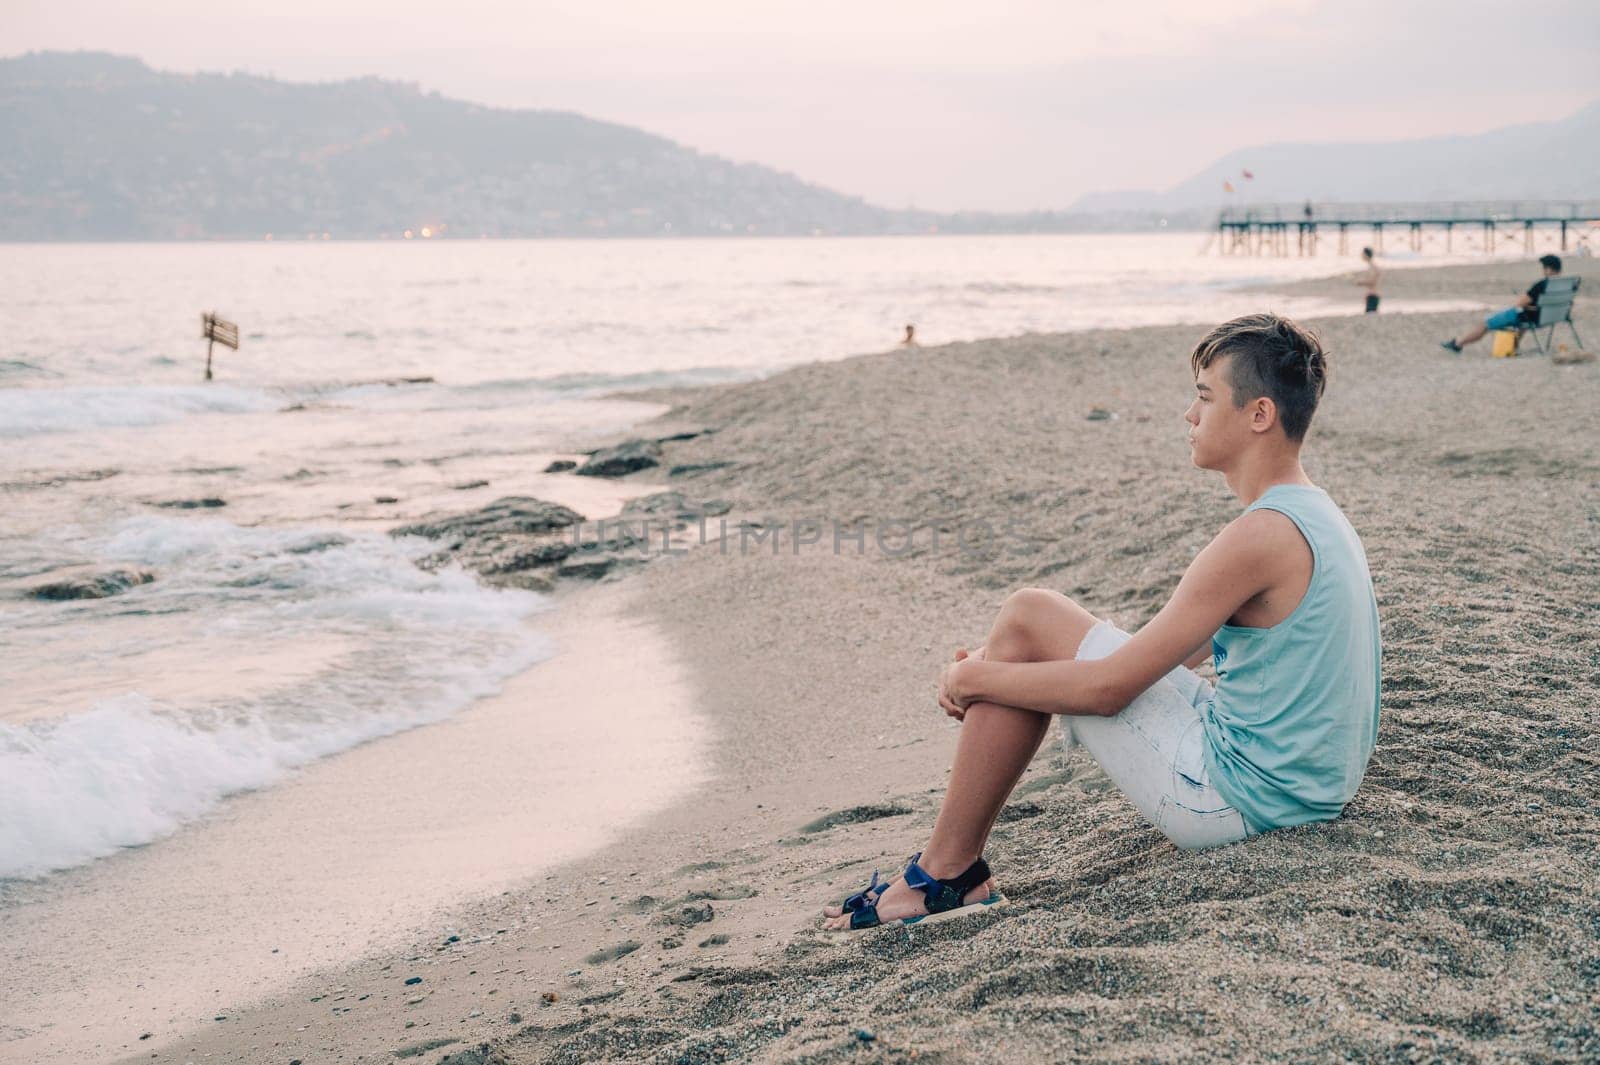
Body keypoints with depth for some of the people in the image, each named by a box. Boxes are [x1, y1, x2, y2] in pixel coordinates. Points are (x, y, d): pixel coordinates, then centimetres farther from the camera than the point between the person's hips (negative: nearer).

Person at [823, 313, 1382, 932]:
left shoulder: (1263, 534, -22)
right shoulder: (1314, 514, 10)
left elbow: (1110, 687, -21)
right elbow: (1185, 645, 18)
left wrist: (974, 679, -6)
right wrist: (1000, 669, 15)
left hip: (1239, 797, -10)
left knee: (1029, 617, -6)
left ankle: (944, 877, 3)